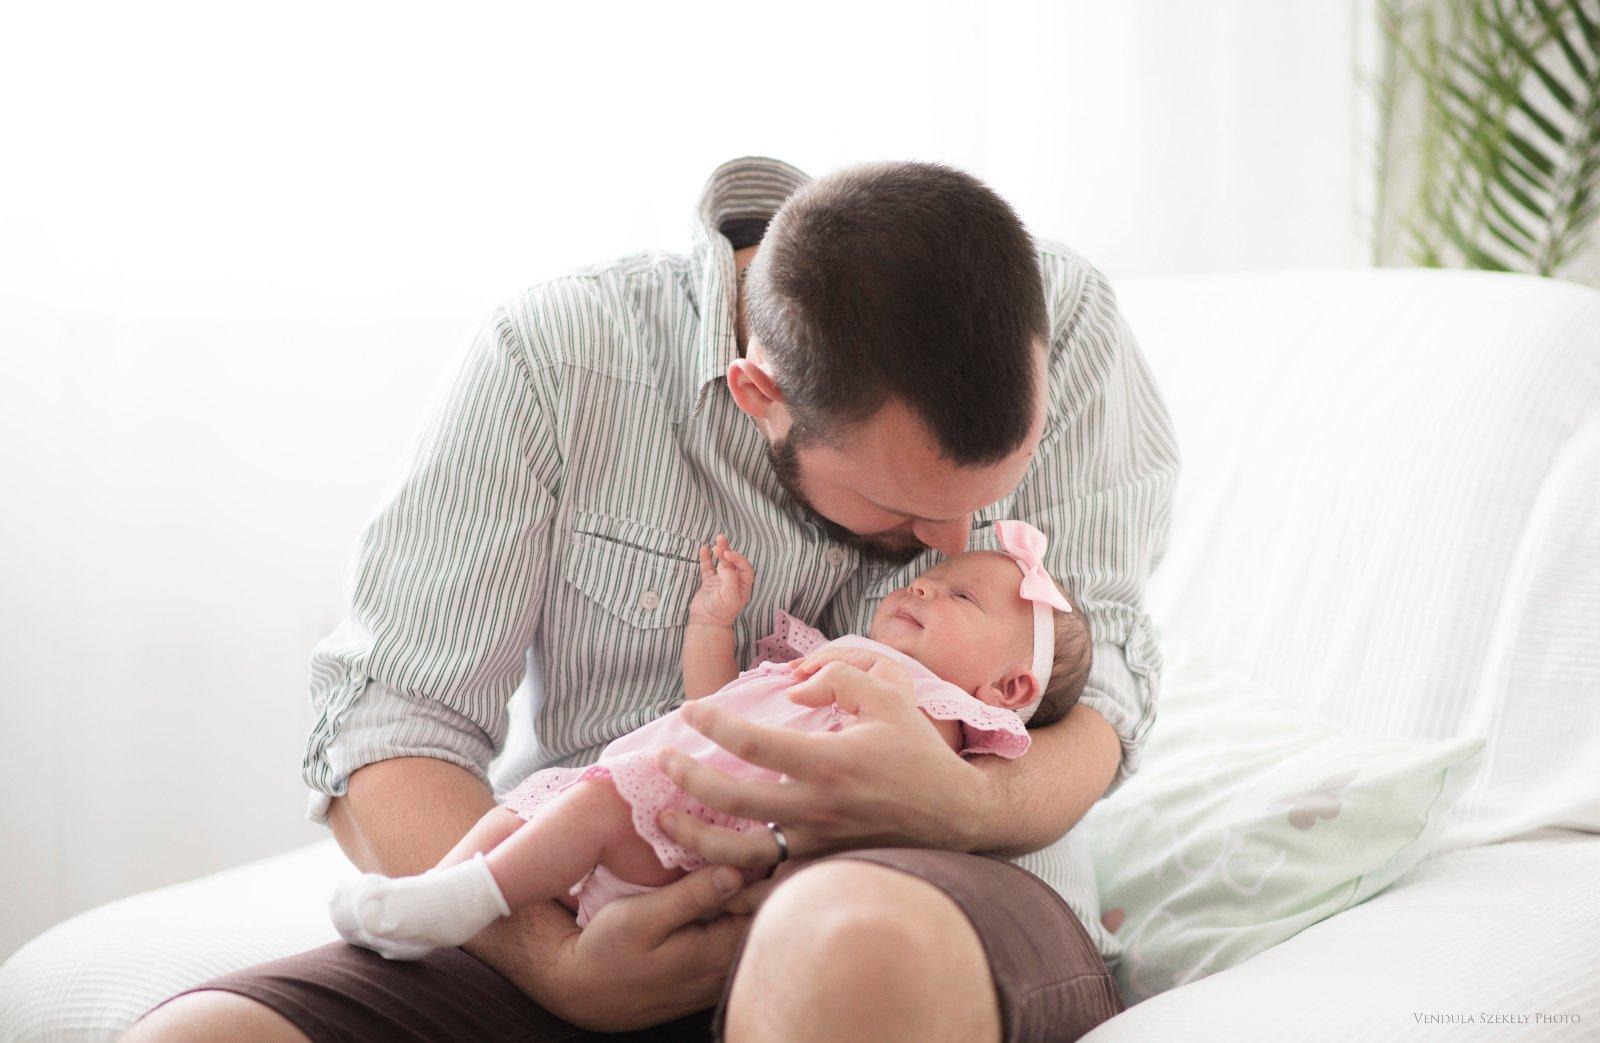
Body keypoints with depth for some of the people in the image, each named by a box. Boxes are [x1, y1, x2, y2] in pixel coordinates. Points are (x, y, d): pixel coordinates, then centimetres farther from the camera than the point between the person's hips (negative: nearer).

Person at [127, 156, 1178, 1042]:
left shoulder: (1063, 327, -9)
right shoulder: (554, 356, -11)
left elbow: (1097, 684, -8)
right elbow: (385, 719, -9)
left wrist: (958, 803, -32)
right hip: (596, 911, 1)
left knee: (859, 942, -41)